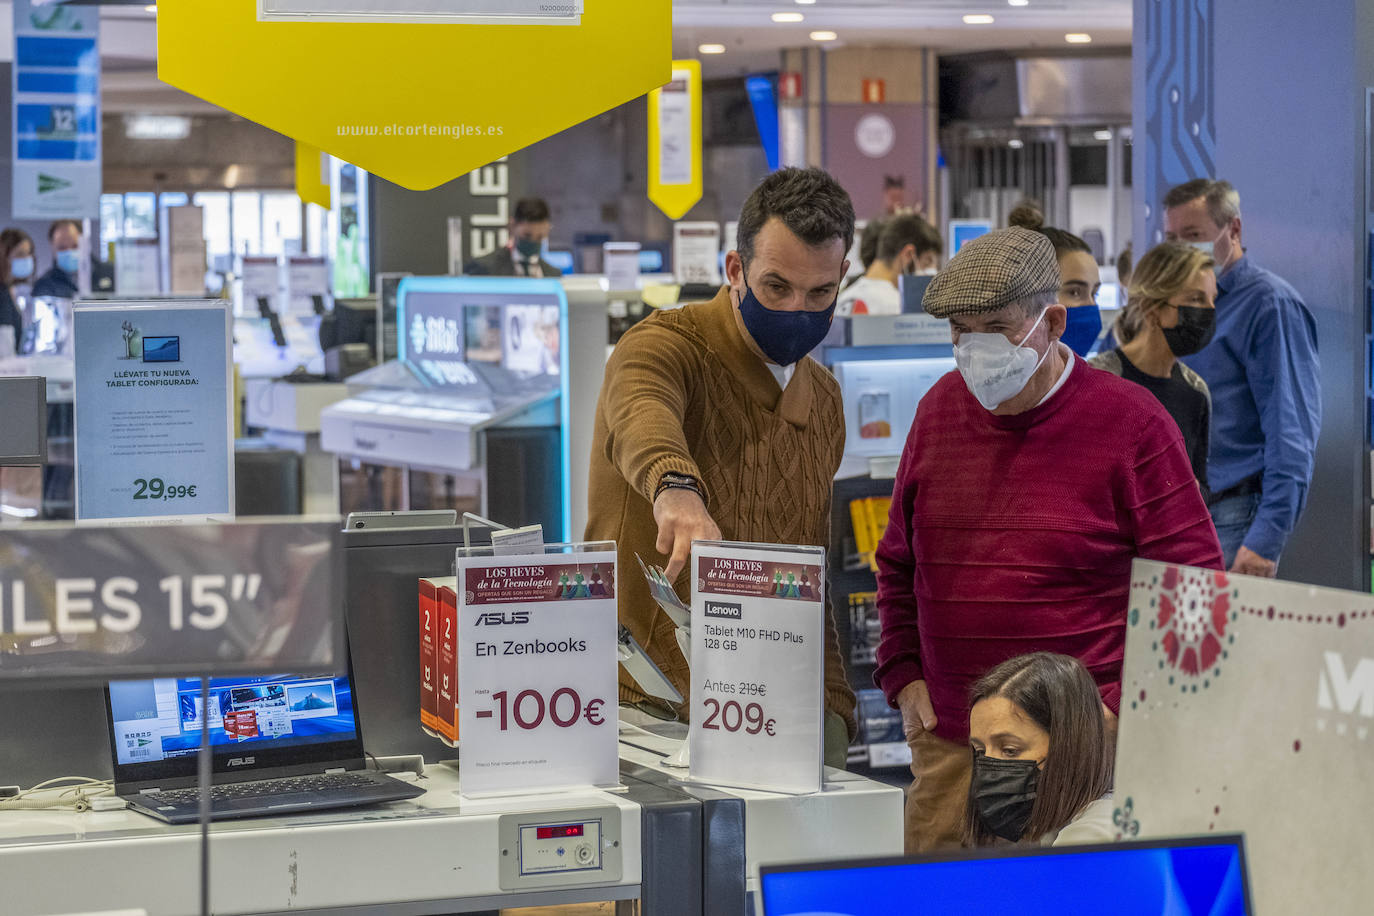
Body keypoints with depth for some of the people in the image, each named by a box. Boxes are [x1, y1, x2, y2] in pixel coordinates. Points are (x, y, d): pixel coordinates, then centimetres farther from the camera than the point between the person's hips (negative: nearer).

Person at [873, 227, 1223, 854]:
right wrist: (903, 678, 10)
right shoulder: (941, 409, 12)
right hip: (947, 744, 5)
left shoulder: (1129, 422, -4)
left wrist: (1122, 708, -10)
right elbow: (899, 562, 22)